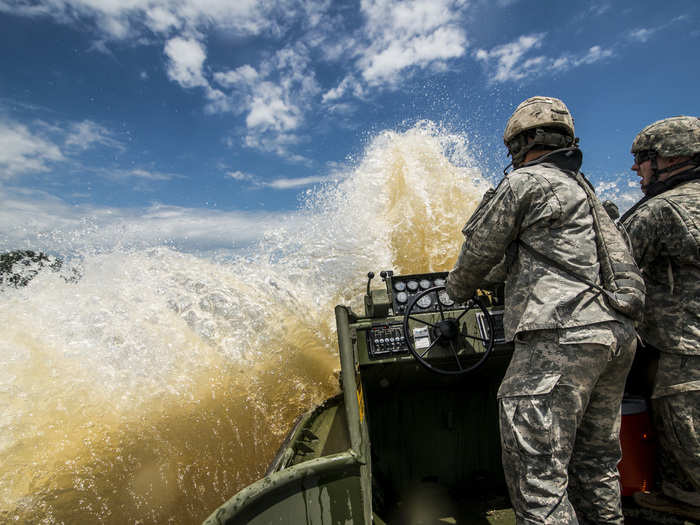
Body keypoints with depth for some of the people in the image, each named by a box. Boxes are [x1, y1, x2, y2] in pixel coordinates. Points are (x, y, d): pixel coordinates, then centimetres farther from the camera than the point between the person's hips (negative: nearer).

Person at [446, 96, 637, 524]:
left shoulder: (525, 182, 0)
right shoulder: (583, 191, 27)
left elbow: (480, 251, 3)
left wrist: (458, 289, 22)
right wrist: (496, 274, 45)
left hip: (562, 333, -10)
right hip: (617, 333, 10)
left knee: (538, 470, -7)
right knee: (596, 461, 17)